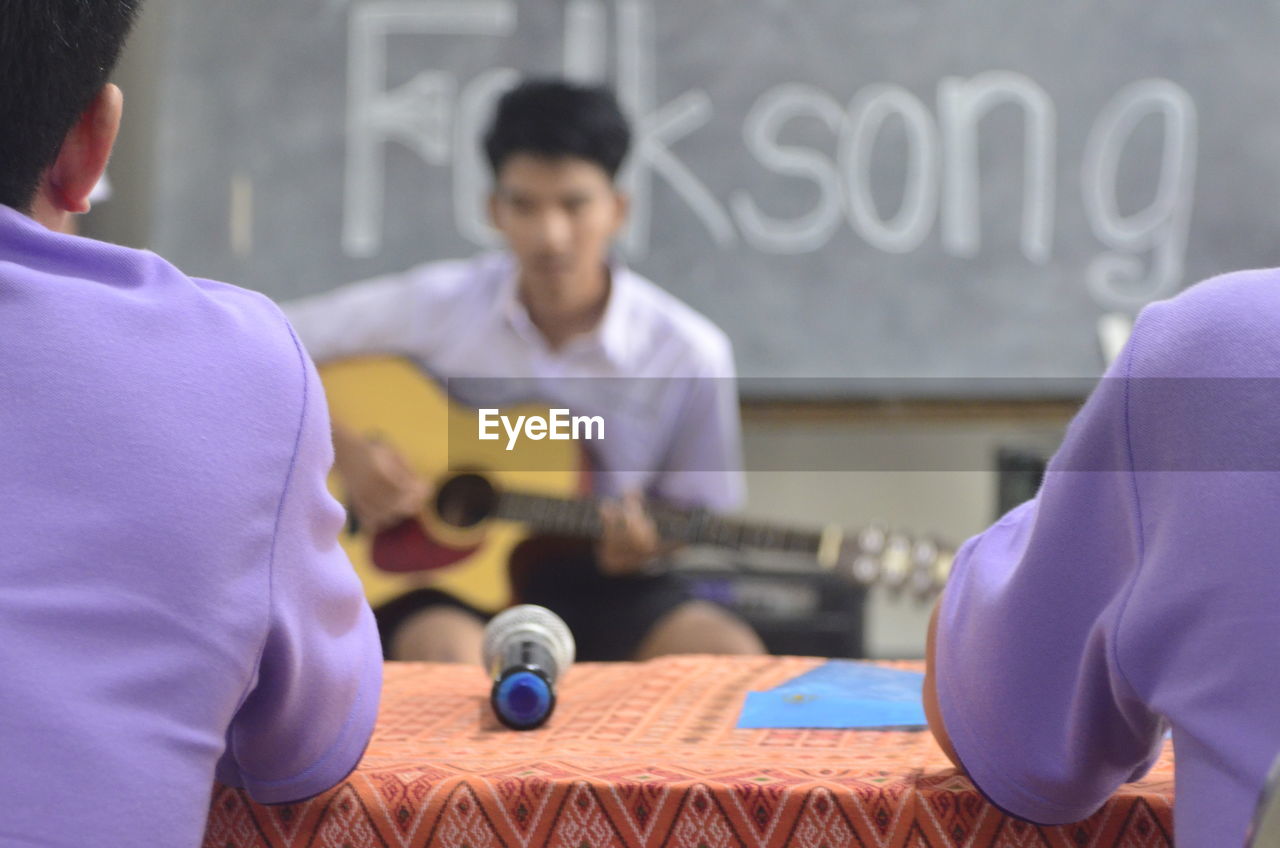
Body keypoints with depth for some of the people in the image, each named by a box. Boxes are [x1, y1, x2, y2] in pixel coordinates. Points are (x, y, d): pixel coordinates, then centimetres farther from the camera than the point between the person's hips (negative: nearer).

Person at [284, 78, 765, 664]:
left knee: (732, 656, -25)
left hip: (592, 584, 2)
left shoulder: (690, 354, -7)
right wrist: (345, 450, -16)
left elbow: (702, 509, 5)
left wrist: (647, 544, -17)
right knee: (451, 657, -38)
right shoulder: (437, 305, -7)